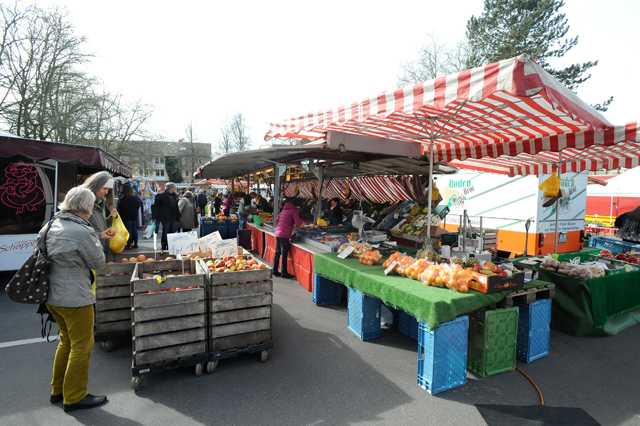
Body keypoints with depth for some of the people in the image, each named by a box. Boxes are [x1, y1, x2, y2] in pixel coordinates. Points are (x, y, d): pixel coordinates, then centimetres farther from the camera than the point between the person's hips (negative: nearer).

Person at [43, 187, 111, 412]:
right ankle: (74, 397, 19)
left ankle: (58, 390, 38)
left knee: (67, 341, 24)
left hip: (52, 295, 9)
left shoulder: (53, 226, 5)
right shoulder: (81, 231, -22)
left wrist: (96, 238, 13)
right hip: (74, 298, -9)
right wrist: (97, 241, 1)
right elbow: (98, 262, -12)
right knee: (82, 346, 6)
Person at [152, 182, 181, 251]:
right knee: (165, 233, -1)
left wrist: (177, 216, 19)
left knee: (172, 233, 9)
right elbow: (156, 206, -10)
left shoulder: (173, 195, 15)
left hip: (173, 218, 7)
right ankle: (164, 247, 9)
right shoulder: (161, 195, -8)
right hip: (166, 218, -7)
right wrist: (154, 217, -14)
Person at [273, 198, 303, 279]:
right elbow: (298, 223, -16)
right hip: (285, 235, -8)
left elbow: (277, 220, 23)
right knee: (284, 255, 0)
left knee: (277, 253, 16)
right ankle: (284, 273, 8)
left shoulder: (284, 209, 18)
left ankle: (275, 271, 25)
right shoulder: (293, 210, -6)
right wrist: (296, 225, 7)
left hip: (278, 233, 8)